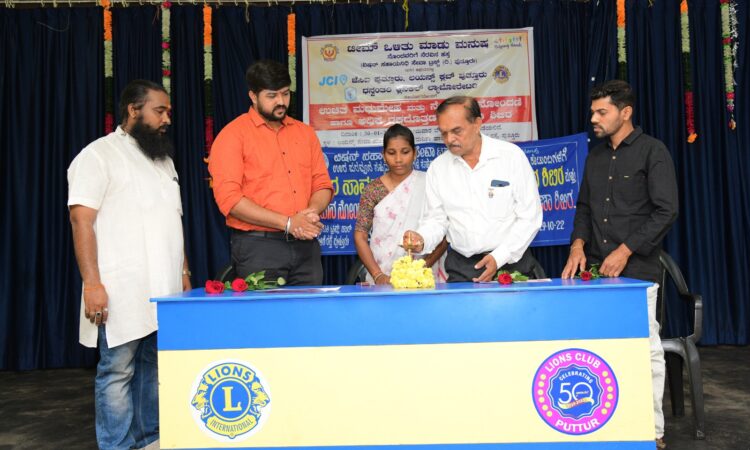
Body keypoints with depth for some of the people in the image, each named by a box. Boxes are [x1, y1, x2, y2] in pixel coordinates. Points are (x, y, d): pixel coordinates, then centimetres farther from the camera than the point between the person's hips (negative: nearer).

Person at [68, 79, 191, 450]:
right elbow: (81, 221, -12)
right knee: (118, 370, -1)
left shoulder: (163, 159, 19)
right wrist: (92, 283, -19)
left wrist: (184, 272, 16)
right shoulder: (99, 154, -4)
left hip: (164, 290, 7)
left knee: (156, 366, 11)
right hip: (122, 291, -7)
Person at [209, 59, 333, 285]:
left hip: (306, 245, 5)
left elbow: (323, 184, 15)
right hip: (258, 247, -5)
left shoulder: (305, 133, 15)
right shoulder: (232, 135, -3)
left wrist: (312, 212, -9)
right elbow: (228, 198, -12)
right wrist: (288, 222, -16)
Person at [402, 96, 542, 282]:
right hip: (461, 268, 2)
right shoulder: (437, 167, 6)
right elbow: (436, 219, 9)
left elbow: (530, 217, -3)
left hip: (510, 262, -1)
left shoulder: (511, 155, -2)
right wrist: (422, 240, -11)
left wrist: (499, 257, -11)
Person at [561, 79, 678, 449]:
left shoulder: (652, 151, -2)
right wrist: (578, 244, 1)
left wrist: (625, 251, -14)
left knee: (646, 348, 0)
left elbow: (666, 211, -9)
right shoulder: (594, 157, 16)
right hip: (597, 268, 5)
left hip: (637, 270, -5)